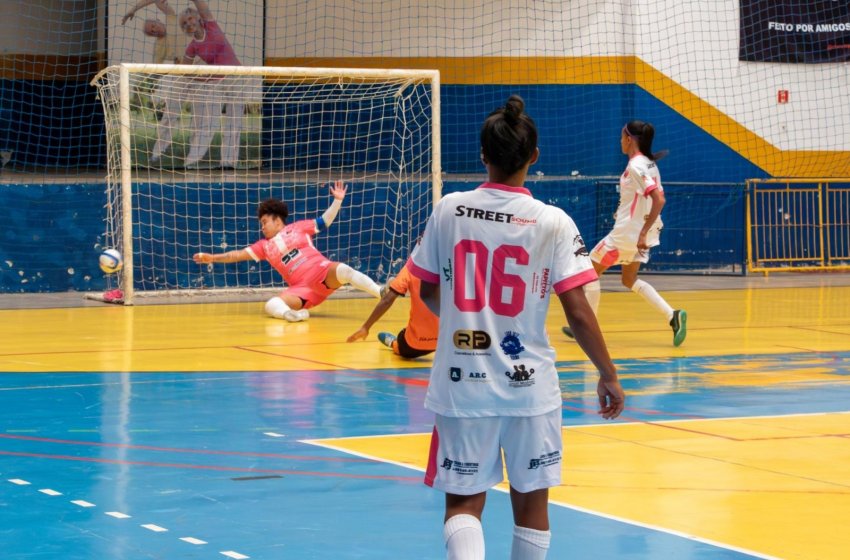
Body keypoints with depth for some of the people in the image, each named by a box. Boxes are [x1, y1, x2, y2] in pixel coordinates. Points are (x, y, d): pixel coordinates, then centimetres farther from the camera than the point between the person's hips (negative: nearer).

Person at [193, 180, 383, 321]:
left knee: (343, 271, -37)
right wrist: (213, 258, 13)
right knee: (272, 305, -26)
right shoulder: (264, 246, 22)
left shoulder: (298, 228, 15)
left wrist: (337, 200, 0)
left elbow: (325, 221, 12)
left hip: (323, 274, -3)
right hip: (301, 288, 3)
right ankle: (298, 314, -53)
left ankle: (385, 296, -45)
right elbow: (239, 254, 19)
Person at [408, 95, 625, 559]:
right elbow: (578, 313, -11)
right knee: (531, 501, 15)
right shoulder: (553, 223, -9)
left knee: (463, 501, 7)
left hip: (461, 385, 1)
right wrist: (608, 376, 1)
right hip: (530, 386, -1)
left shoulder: (448, 210, -2)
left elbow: (429, 293, 10)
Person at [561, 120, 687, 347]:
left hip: (627, 233, -9)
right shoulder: (650, 164, 8)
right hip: (640, 233, 9)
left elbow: (659, 200, -29)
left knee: (591, 271, 7)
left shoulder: (635, 166, -20)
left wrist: (643, 233, -28)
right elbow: (657, 198, 16)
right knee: (629, 280, 20)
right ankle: (672, 315, 3)